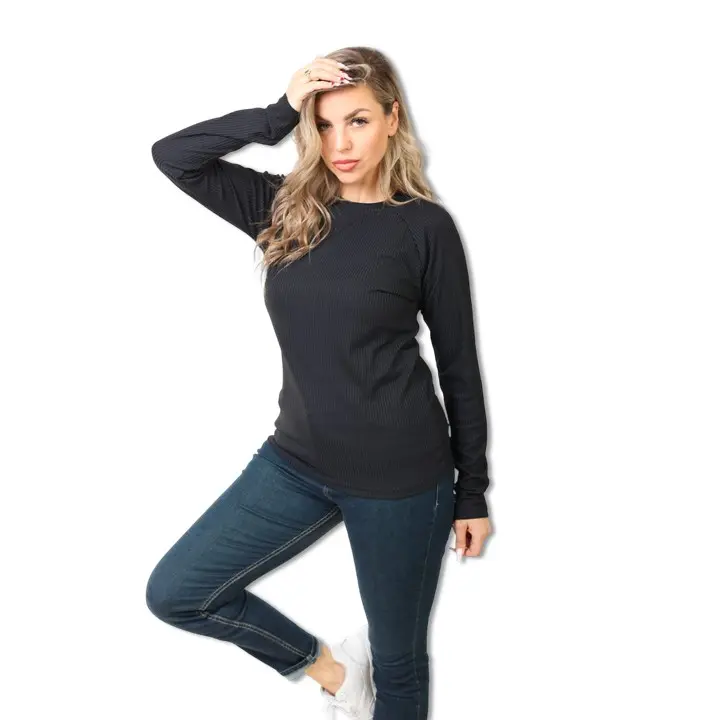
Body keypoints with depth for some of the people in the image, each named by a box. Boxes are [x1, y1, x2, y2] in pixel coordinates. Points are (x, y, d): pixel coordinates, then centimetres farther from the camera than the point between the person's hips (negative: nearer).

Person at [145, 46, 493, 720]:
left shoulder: (424, 225, -8)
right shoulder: (285, 207, 2)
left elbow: (459, 364, -3)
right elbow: (171, 155, -3)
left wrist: (472, 491, 1)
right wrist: (280, 113, -13)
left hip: (401, 476, -4)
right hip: (299, 459, 5)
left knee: (395, 658, 12)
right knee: (173, 593, 5)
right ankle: (326, 664, 24)